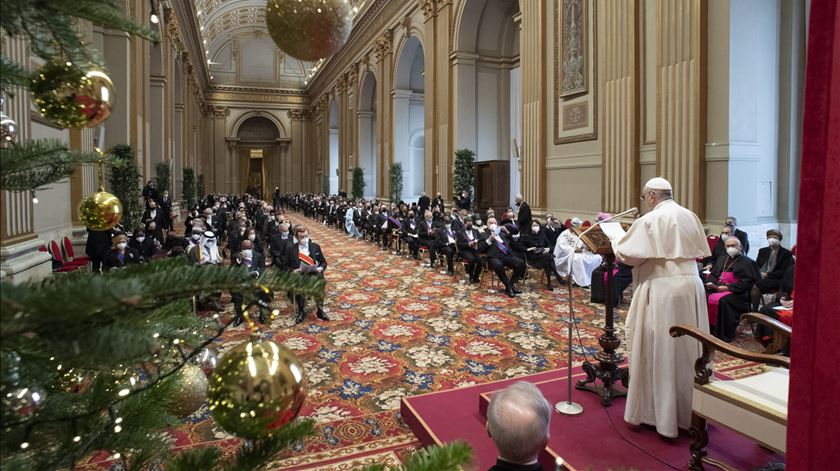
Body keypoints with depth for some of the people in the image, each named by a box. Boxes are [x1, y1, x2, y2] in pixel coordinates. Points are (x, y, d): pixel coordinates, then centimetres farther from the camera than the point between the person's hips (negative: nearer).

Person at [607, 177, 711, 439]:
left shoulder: (649, 220, -10)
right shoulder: (690, 216, 10)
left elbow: (627, 254, -12)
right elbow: (701, 252, 18)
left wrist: (615, 241, 7)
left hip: (662, 291, -6)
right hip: (691, 288, 7)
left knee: (660, 351, 3)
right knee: (688, 348, 15)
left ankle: (662, 415, 13)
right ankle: (690, 409, 28)